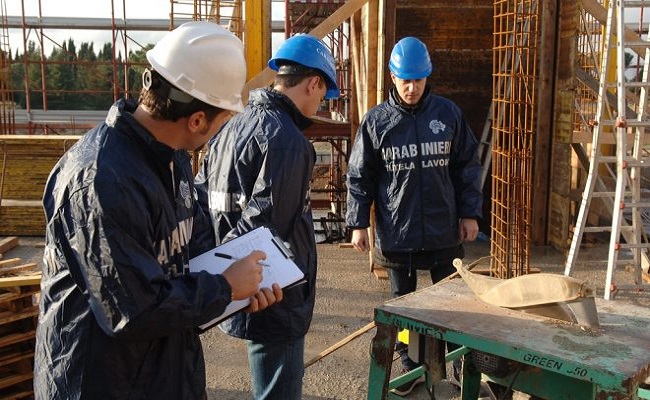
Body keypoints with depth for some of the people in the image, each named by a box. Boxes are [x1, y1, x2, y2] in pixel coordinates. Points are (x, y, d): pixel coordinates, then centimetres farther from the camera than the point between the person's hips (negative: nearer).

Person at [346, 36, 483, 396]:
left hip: (443, 231, 0)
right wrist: (358, 224, -3)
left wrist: (470, 213, 3)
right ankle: (411, 367, 28)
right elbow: (359, 177, 1)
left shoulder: (449, 114, 0)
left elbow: (467, 167, 6)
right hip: (396, 233, 0)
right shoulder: (376, 120, -2)